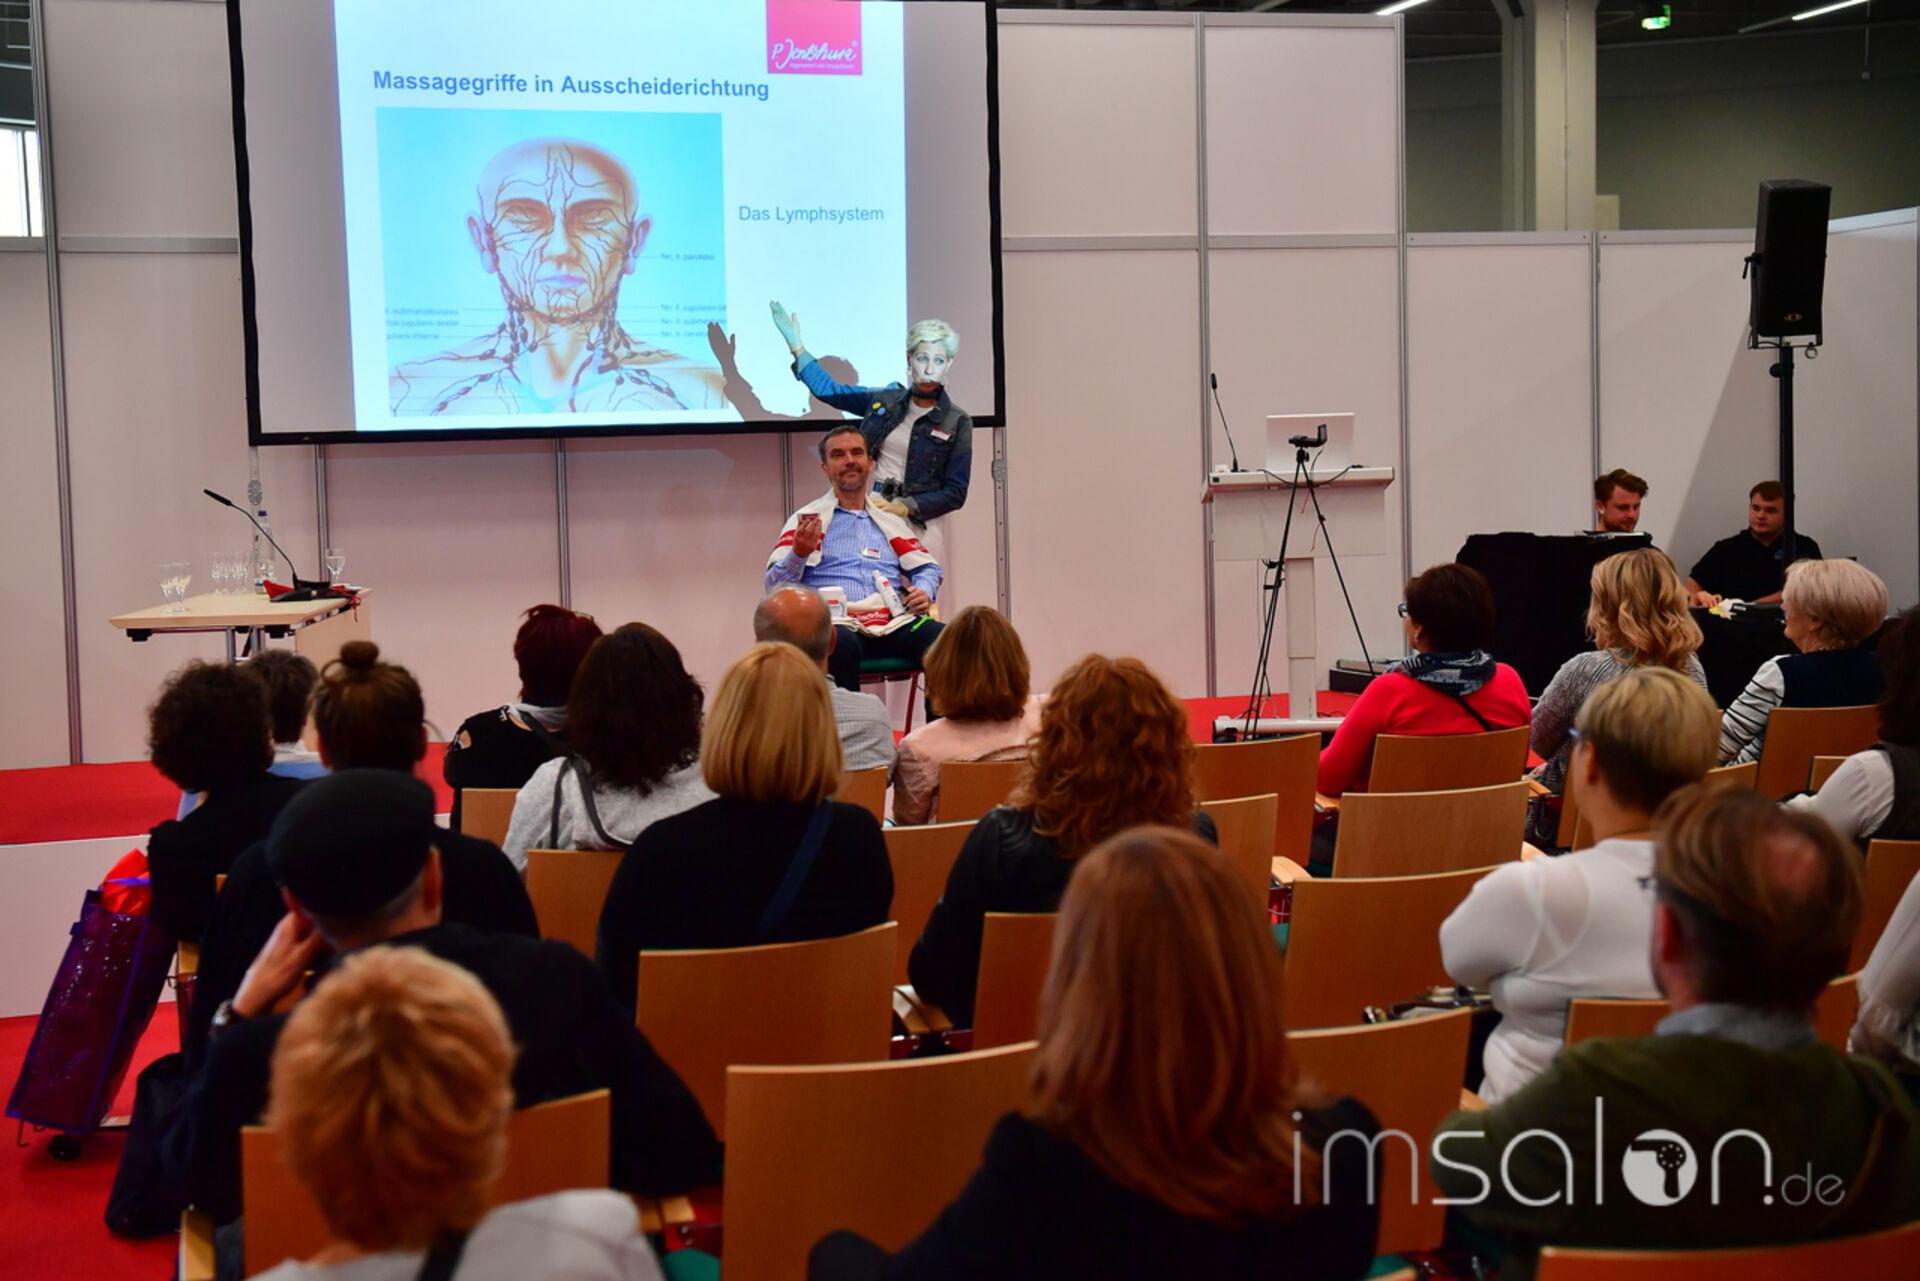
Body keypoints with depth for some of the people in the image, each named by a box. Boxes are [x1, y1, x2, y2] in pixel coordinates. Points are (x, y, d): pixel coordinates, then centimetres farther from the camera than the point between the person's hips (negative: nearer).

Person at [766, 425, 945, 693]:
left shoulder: (890, 519, 27)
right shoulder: (807, 520, 17)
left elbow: (929, 568, 30)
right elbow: (774, 586, 9)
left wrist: (924, 592, 7)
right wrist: (799, 554, -12)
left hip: (892, 623, 3)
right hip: (838, 623, -3)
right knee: (841, 645, -40)